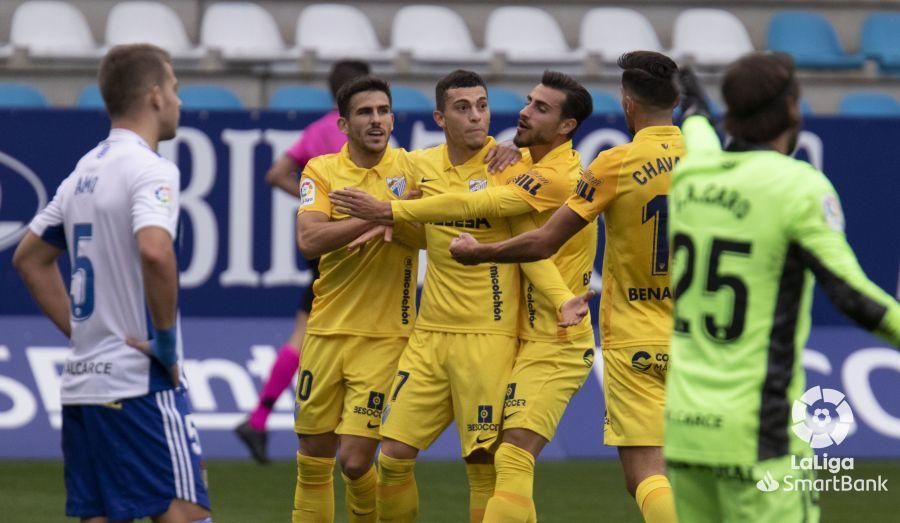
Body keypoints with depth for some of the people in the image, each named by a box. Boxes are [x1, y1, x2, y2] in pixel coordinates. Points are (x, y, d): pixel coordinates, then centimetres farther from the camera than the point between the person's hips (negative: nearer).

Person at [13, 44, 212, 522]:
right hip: (140, 383, -8)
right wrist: (167, 339, -17)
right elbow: (154, 252, -29)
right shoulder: (150, 169, -11)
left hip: (82, 383, 8)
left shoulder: (84, 172, 15)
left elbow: (29, 257, 25)